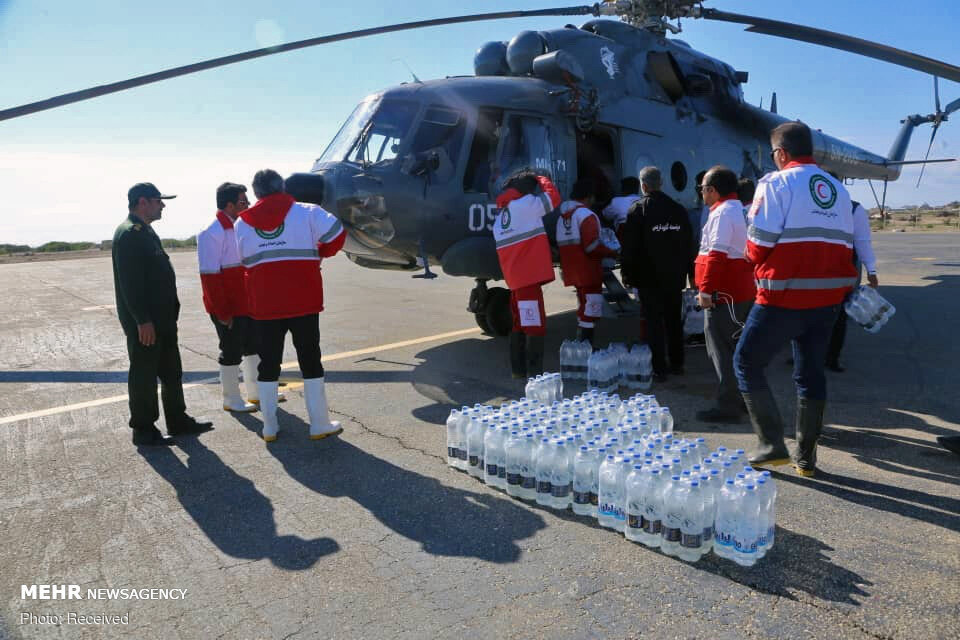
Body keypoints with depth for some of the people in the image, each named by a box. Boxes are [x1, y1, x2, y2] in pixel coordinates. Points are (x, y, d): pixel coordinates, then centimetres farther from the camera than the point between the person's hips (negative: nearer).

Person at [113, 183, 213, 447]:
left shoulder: (145, 231, 17)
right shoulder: (129, 234, -15)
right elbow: (130, 282, -22)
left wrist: (169, 313, 20)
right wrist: (143, 320, -24)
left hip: (162, 319, 10)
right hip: (144, 323, -10)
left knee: (172, 373, 16)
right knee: (144, 375, 1)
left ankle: (178, 421, 27)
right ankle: (143, 430, 12)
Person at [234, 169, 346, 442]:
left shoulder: (242, 223, 7)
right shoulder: (305, 212, -3)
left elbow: (245, 261, 9)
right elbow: (337, 233, -8)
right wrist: (319, 253, 8)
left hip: (264, 305, 3)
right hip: (302, 302, -2)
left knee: (268, 364, 11)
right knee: (310, 361, 7)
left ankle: (269, 427, 15)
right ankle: (320, 425, 11)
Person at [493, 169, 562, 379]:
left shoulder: (501, 215, 18)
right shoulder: (524, 204, -7)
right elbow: (552, 199, -2)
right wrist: (543, 181, 13)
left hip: (515, 277, 9)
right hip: (529, 275, -9)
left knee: (519, 323, 15)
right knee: (535, 324, -5)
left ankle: (518, 369, 21)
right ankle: (535, 372, -4)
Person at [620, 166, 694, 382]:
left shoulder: (637, 210, -9)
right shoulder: (678, 209, 4)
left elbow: (629, 247, -11)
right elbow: (688, 244, 10)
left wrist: (627, 272, -1)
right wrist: (684, 271, 16)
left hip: (649, 277, -4)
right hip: (675, 277, 4)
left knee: (654, 322, 0)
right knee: (674, 319, 15)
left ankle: (659, 369, 1)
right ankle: (677, 364, 23)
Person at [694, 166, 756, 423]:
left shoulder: (721, 213, -13)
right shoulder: (741, 210, 17)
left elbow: (716, 255, -22)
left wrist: (706, 289, -20)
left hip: (724, 294, -10)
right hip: (745, 292, 10)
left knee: (721, 351, -4)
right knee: (738, 347, 17)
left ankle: (727, 407, 0)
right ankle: (744, 399, 27)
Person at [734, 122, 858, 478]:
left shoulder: (776, 183, -9)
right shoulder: (838, 189, 13)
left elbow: (758, 245, -13)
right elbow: (845, 245, 13)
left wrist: (755, 259, 7)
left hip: (784, 296, -7)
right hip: (828, 297, 7)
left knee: (746, 362, 7)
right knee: (811, 372, 14)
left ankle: (772, 443, 3)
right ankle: (806, 457, 21)